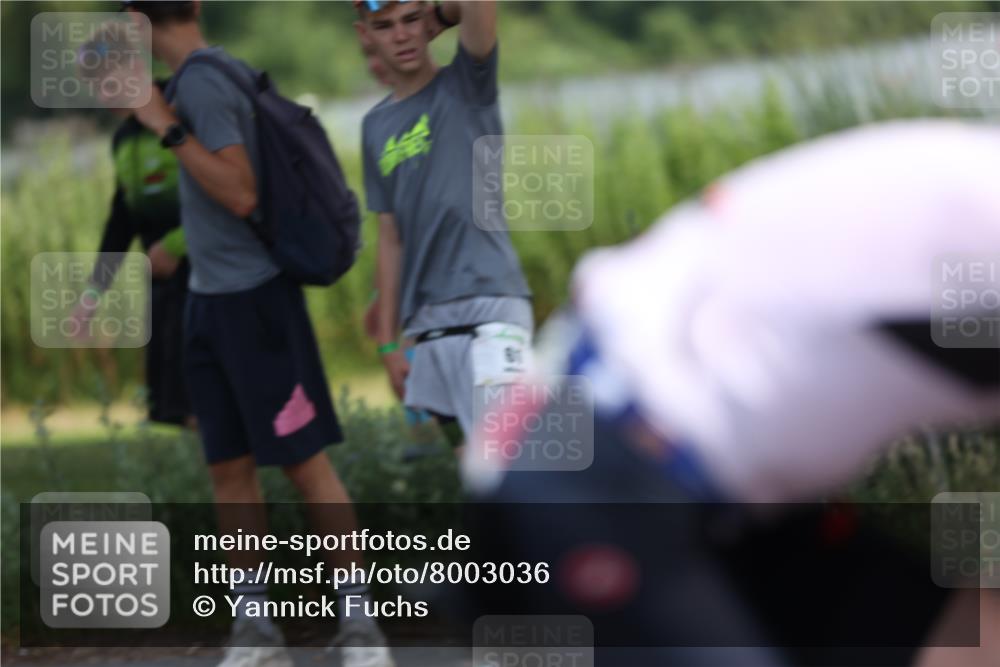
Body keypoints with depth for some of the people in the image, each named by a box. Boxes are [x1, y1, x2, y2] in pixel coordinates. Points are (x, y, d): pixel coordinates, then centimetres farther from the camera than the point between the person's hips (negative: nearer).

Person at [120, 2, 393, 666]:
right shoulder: (224, 71, 11)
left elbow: (240, 194, -23)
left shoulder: (200, 83, -16)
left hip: (254, 297, -9)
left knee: (305, 462, -4)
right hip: (212, 298, 9)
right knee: (230, 470, 8)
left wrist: (167, 126, -20)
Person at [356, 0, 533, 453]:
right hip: (428, 322, 6)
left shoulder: (466, 88, 2)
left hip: (489, 301, -6)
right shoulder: (376, 127, 16)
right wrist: (388, 343, 12)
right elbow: (391, 240, 16)